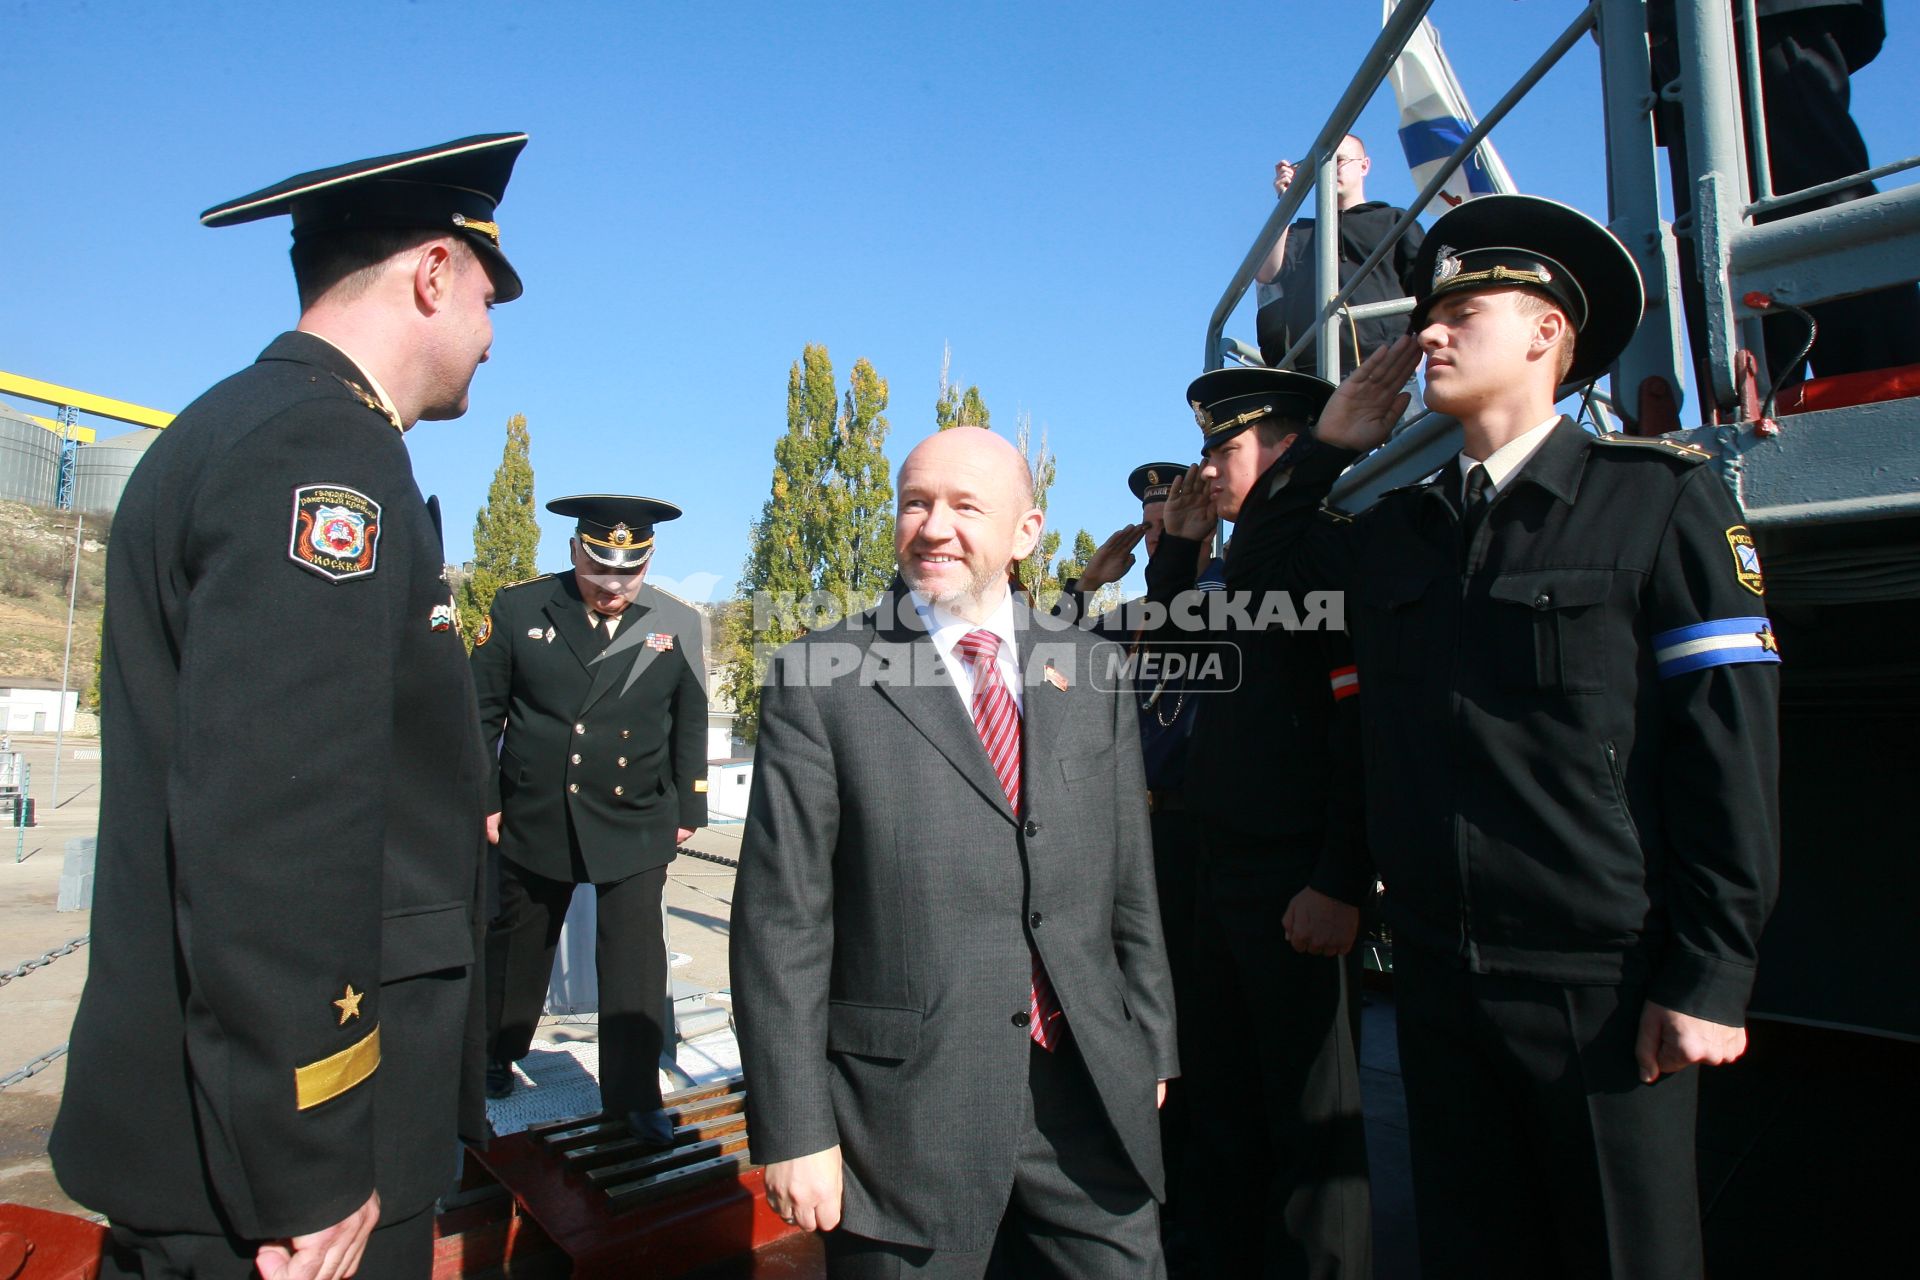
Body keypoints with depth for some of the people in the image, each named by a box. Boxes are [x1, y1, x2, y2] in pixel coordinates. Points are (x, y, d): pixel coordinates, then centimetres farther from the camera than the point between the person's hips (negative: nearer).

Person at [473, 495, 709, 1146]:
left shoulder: (676, 626, -4)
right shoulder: (518, 609, -5)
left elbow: (690, 729, 4)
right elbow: (482, 712, 2)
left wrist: (687, 811, 6)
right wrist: (483, 800, 2)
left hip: (635, 824, -1)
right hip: (534, 820, 1)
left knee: (635, 960, -1)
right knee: (516, 946, 19)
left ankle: (635, 1096, 13)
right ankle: (496, 1055, 44)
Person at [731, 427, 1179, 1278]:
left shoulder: (1088, 673, 5)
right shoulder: (818, 682, -7)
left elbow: (1131, 881, 8)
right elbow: (780, 923, -8)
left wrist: (1150, 1048, 10)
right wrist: (793, 1130, -9)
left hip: (1093, 1095, 4)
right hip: (907, 1110, -3)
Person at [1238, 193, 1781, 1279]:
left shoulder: (1660, 497, -4)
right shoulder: (1394, 531, 9)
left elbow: (1731, 744, -9)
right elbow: (1257, 590, 15)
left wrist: (1711, 978, -12)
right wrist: (1327, 451, 9)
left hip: (1602, 985, -4)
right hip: (1440, 983, 4)